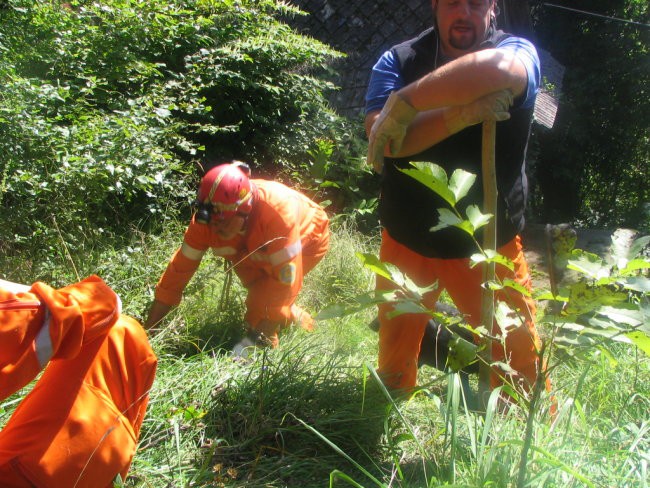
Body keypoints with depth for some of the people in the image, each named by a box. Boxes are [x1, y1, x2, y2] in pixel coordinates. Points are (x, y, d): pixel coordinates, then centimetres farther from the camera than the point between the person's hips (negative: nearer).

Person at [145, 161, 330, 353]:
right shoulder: (206, 219, -29)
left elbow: (286, 280, -41)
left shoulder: (279, 212, -44)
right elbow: (179, 269, -23)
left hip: (308, 238, -6)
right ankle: (298, 319, 17)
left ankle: (258, 344, -5)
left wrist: (256, 338, -40)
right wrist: (148, 329, -23)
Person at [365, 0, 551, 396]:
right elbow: (382, 136, -21)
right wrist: (463, 114, -32)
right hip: (408, 240, 2)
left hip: (490, 242, -1)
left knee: (520, 358, 5)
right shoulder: (397, 61, -3)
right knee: (394, 360, 18)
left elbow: (498, 67, -35)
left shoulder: (519, 52, -7)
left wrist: (404, 103, -31)